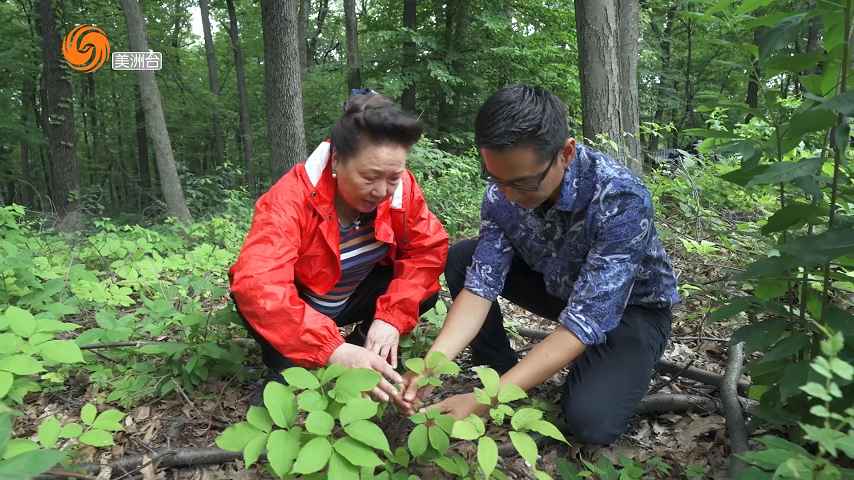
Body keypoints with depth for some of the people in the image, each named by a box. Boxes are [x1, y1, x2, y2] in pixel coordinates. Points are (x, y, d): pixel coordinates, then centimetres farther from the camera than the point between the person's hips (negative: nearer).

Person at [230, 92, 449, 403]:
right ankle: (285, 369, -8)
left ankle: (366, 345, 5)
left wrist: (391, 318, -30)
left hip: (353, 299, 4)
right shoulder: (290, 198, -35)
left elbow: (428, 249, -16)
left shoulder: (402, 188, -21)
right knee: (249, 292, -33)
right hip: (299, 302, -3)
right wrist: (334, 351, -54)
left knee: (426, 290, -20)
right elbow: (258, 285, -45)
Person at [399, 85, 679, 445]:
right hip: (556, 284, 5)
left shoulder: (621, 199, -36)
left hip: (631, 305, -4)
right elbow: (482, 282, -20)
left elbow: (584, 322, -38)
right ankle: (501, 372, 2)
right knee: (461, 259, -13)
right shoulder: (502, 191, -20)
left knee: (590, 421, -27)